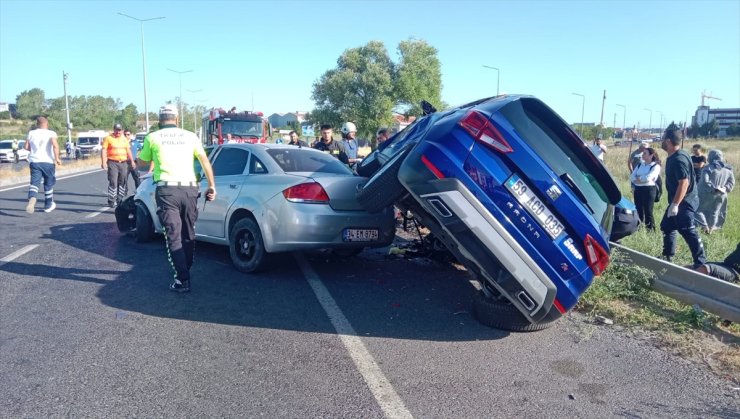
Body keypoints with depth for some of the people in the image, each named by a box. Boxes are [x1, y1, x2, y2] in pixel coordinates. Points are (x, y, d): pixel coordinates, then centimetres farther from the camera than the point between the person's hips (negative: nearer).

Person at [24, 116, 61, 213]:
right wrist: (57, 158, -16)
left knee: (34, 182, -3)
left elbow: (26, 146, 9)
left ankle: (32, 198, -35)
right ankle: (48, 205, 24)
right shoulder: (51, 133, -4)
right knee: (48, 184, 13)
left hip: (34, 161, 2)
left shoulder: (31, 133, 7)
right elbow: (55, 145, -20)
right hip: (48, 162, -2)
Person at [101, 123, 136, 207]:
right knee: (113, 182, -11)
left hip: (124, 163, 5)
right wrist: (103, 162, -14)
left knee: (122, 182, 6)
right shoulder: (108, 138, 0)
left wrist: (132, 161, 17)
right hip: (112, 163, -5)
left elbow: (128, 150, 22)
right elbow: (104, 150, -5)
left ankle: (119, 199, 16)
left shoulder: (124, 139, 15)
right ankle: (111, 201, -8)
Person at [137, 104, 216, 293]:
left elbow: (142, 161, 21)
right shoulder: (190, 136, 9)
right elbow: (205, 161, 4)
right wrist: (211, 186, 6)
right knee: (188, 234, 16)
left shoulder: (152, 138, 6)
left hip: (166, 190, -2)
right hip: (189, 189, 2)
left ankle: (183, 280, -5)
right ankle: (185, 272, 29)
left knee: (174, 236, 0)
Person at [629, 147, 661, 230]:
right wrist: (642, 179, -10)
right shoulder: (639, 165, 15)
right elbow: (632, 177, 5)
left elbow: (648, 178, -17)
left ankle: (651, 231, 3)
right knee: (639, 211, 9)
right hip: (638, 189, 6)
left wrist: (638, 178, -2)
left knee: (648, 212, -5)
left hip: (649, 189, -6)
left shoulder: (656, 166, -4)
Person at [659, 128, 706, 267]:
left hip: (684, 202, -11)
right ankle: (667, 257, 26)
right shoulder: (672, 157, 10)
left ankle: (700, 263, -4)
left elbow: (684, 183, -27)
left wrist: (675, 204, -27)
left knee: (687, 231, -9)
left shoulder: (679, 159, -22)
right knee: (667, 226, 17)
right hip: (677, 200, 11)